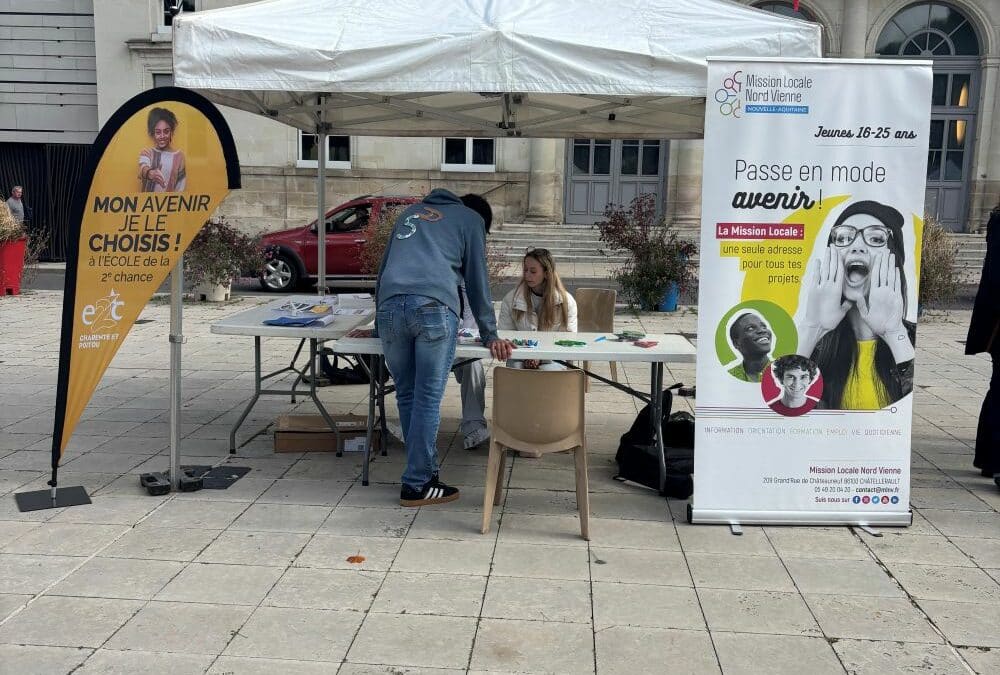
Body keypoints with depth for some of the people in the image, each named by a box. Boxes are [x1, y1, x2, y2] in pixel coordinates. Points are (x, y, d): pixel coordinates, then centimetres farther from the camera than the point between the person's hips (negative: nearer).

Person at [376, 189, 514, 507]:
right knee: (427, 399, 1)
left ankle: (425, 471, 17)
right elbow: (478, 280, 16)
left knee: (407, 396, 12)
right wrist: (490, 336, 18)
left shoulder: (410, 212, 36)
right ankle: (416, 485, 4)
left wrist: (379, 318, 40)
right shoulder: (471, 218, 22)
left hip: (389, 305, 4)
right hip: (434, 307, -4)